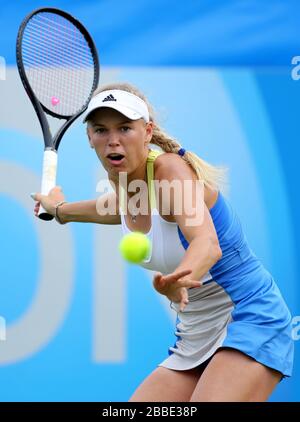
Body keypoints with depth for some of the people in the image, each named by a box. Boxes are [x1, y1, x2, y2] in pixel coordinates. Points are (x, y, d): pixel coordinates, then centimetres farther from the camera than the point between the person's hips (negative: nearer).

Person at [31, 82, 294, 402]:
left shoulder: (170, 167, -20)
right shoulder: (123, 183, 2)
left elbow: (208, 243, -38)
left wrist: (180, 279, -59)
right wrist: (60, 209, 45)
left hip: (250, 321, -8)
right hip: (193, 338, 8)